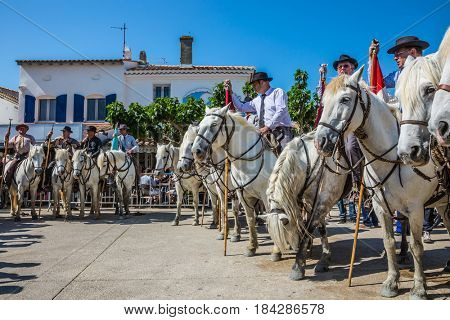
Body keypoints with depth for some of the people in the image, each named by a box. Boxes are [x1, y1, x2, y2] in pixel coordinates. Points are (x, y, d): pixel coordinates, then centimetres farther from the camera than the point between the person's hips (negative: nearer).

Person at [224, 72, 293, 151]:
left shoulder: (277, 92, 4)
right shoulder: (257, 100, 23)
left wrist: (268, 127, -19)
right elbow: (241, 107, 25)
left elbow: (281, 111, -10)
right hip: (265, 134, 6)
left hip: (281, 131, -6)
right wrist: (231, 92, 19)